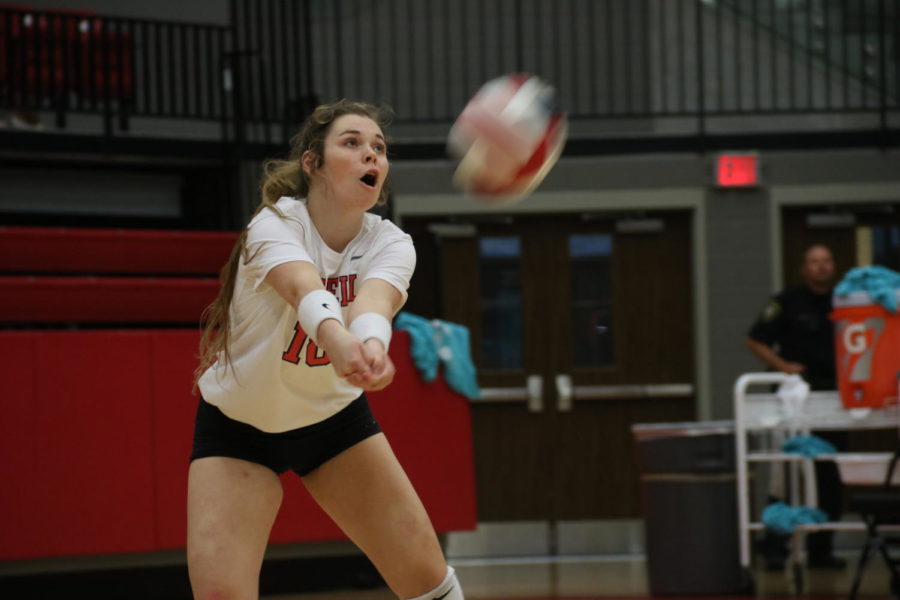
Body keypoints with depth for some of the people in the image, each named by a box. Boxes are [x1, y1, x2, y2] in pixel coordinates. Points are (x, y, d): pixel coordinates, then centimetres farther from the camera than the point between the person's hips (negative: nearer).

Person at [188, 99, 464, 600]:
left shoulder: (390, 244, -16)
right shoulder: (275, 225, -25)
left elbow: (374, 298, -40)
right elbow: (304, 288, -48)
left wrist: (372, 343, -64)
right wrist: (337, 337, -72)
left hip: (336, 415, 4)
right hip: (238, 426, -4)